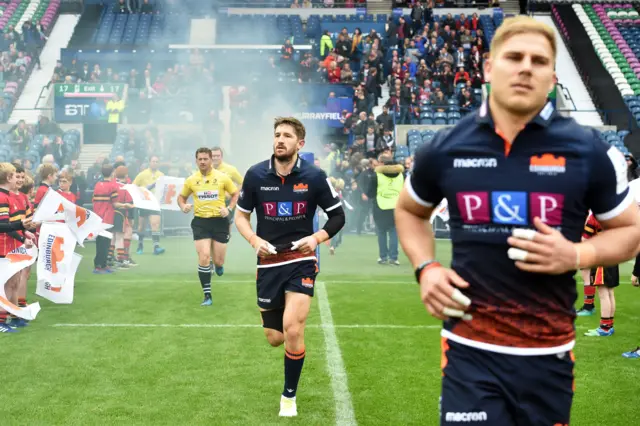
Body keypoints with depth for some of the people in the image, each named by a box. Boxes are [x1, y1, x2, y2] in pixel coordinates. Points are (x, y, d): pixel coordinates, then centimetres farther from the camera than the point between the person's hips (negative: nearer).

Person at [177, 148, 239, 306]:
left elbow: (236, 194, 6)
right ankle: (207, 295, -1)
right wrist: (183, 206, -6)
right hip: (200, 222, 0)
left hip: (219, 221, 0)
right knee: (203, 257, -13)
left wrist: (229, 208, -9)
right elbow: (181, 197, 16)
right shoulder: (191, 180, 2)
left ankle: (217, 264, 45)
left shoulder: (222, 177, -3)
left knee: (218, 261, 3)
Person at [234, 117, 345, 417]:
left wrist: (317, 238, -14)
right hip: (269, 263, 2)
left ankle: (289, 396, 8)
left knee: (292, 331, -16)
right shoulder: (255, 175, -5)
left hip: (301, 261, -2)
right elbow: (241, 215, 7)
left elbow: (338, 216, 2)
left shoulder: (314, 176, -8)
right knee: (275, 338, 7)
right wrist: (254, 240, -12)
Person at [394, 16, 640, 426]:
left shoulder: (589, 150, -3)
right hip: (470, 349, 0)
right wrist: (426, 267, 1)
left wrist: (576, 255, -13)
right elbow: (409, 210, 18)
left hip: (549, 353, 1)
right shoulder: (446, 147, 0)